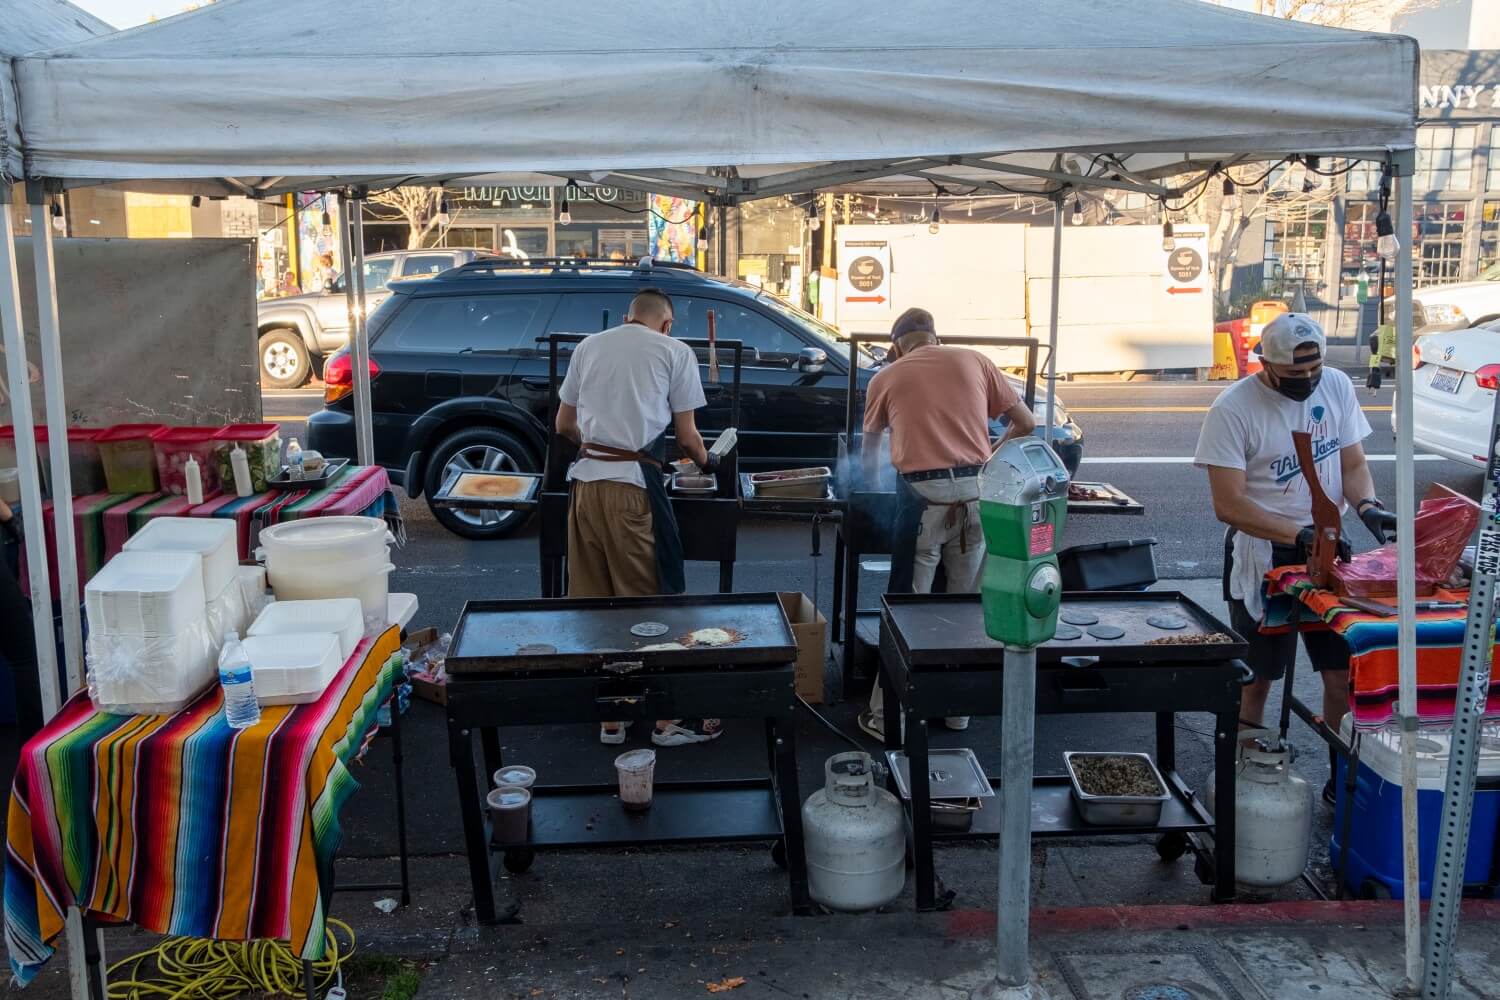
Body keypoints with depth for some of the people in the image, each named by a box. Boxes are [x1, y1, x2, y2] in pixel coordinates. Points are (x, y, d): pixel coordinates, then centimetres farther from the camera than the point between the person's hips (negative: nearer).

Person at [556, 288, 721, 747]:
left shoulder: (589, 346, 17)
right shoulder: (674, 351, 5)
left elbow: (564, 424, 21)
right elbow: (686, 436, 5)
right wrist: (706, 462, 26)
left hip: (585, 481, 4)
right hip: (634, 487, -4)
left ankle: (609, 717, 19)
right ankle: (668, 717, 13)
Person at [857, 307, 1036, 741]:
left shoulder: (886, 378, 11)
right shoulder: (974, 361, 13)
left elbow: (869, 452, 25)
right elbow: (1026, 424, 15)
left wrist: (872, 485, 45)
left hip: (923, 493, -2)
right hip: (976, 492, 2)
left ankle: (888, 716, 8)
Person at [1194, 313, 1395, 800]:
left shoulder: (1336, 386, 0)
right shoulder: (1232, 410, -16)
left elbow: (1353, 462, 7)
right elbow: (1229, 505, -18)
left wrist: (1368, 506, -13)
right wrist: (1301, 534, -25)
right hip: (1261, 555, -4)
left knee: (1343, 670, 5)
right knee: (1256, 677, 6)